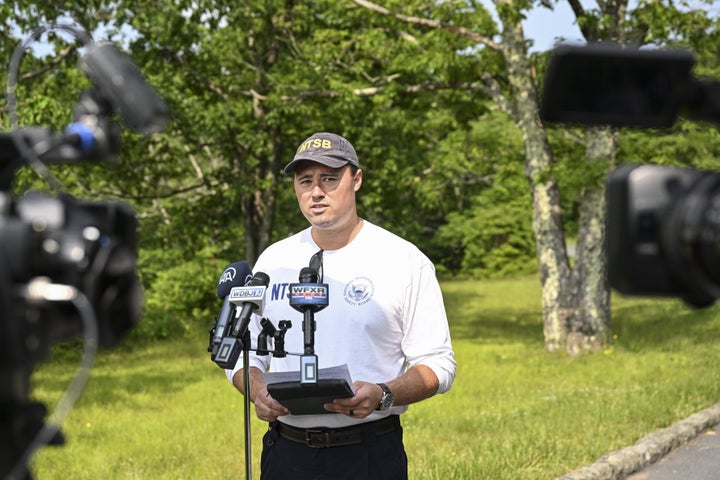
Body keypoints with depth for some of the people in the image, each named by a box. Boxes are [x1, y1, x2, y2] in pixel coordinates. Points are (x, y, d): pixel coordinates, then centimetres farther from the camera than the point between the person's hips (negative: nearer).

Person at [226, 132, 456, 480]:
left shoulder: (404, 261, 0)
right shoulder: (273, 260, 11)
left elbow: (437, 364, -2)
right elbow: (243, 352, 15)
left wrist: (382, 396, -20)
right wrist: (258, 391, -7)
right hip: (286, 450, 3)